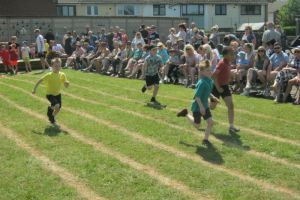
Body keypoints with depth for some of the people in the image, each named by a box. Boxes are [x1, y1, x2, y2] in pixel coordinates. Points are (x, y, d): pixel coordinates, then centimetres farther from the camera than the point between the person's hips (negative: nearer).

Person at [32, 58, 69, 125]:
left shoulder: (62, 75, -7)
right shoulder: (49, 75, -19)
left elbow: (66, 86, -3)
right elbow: (40, 81, -11)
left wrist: (66, 83, -26)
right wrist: (34, 89, -9)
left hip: (58, 94, 5)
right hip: (50, 94, -5)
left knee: (58, 109, 10)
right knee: (57, 106, -27)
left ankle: (52, 118, 40)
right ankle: (50, 109, 9)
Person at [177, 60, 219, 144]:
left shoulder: (210, 81, 1)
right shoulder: (202, 82, -26)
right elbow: (197, 96, -27)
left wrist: (213, 97, 8)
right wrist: (201, 106, -28)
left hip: (205, 105, 8)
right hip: (197, 106, -7)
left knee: (210, 122, 0)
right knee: (197, 126, 9)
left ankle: (205, 139, 14)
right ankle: (186, 114, 29)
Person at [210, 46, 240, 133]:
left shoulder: (228, 62, 2)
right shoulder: (222, 63, -23)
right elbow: (213, 75, -29)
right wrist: (218, 87, -24)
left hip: (224, 86, 7)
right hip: (217, 87, -7)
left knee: (230, 105, -5)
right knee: (212, 106, 9)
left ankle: (231, 126, -4)